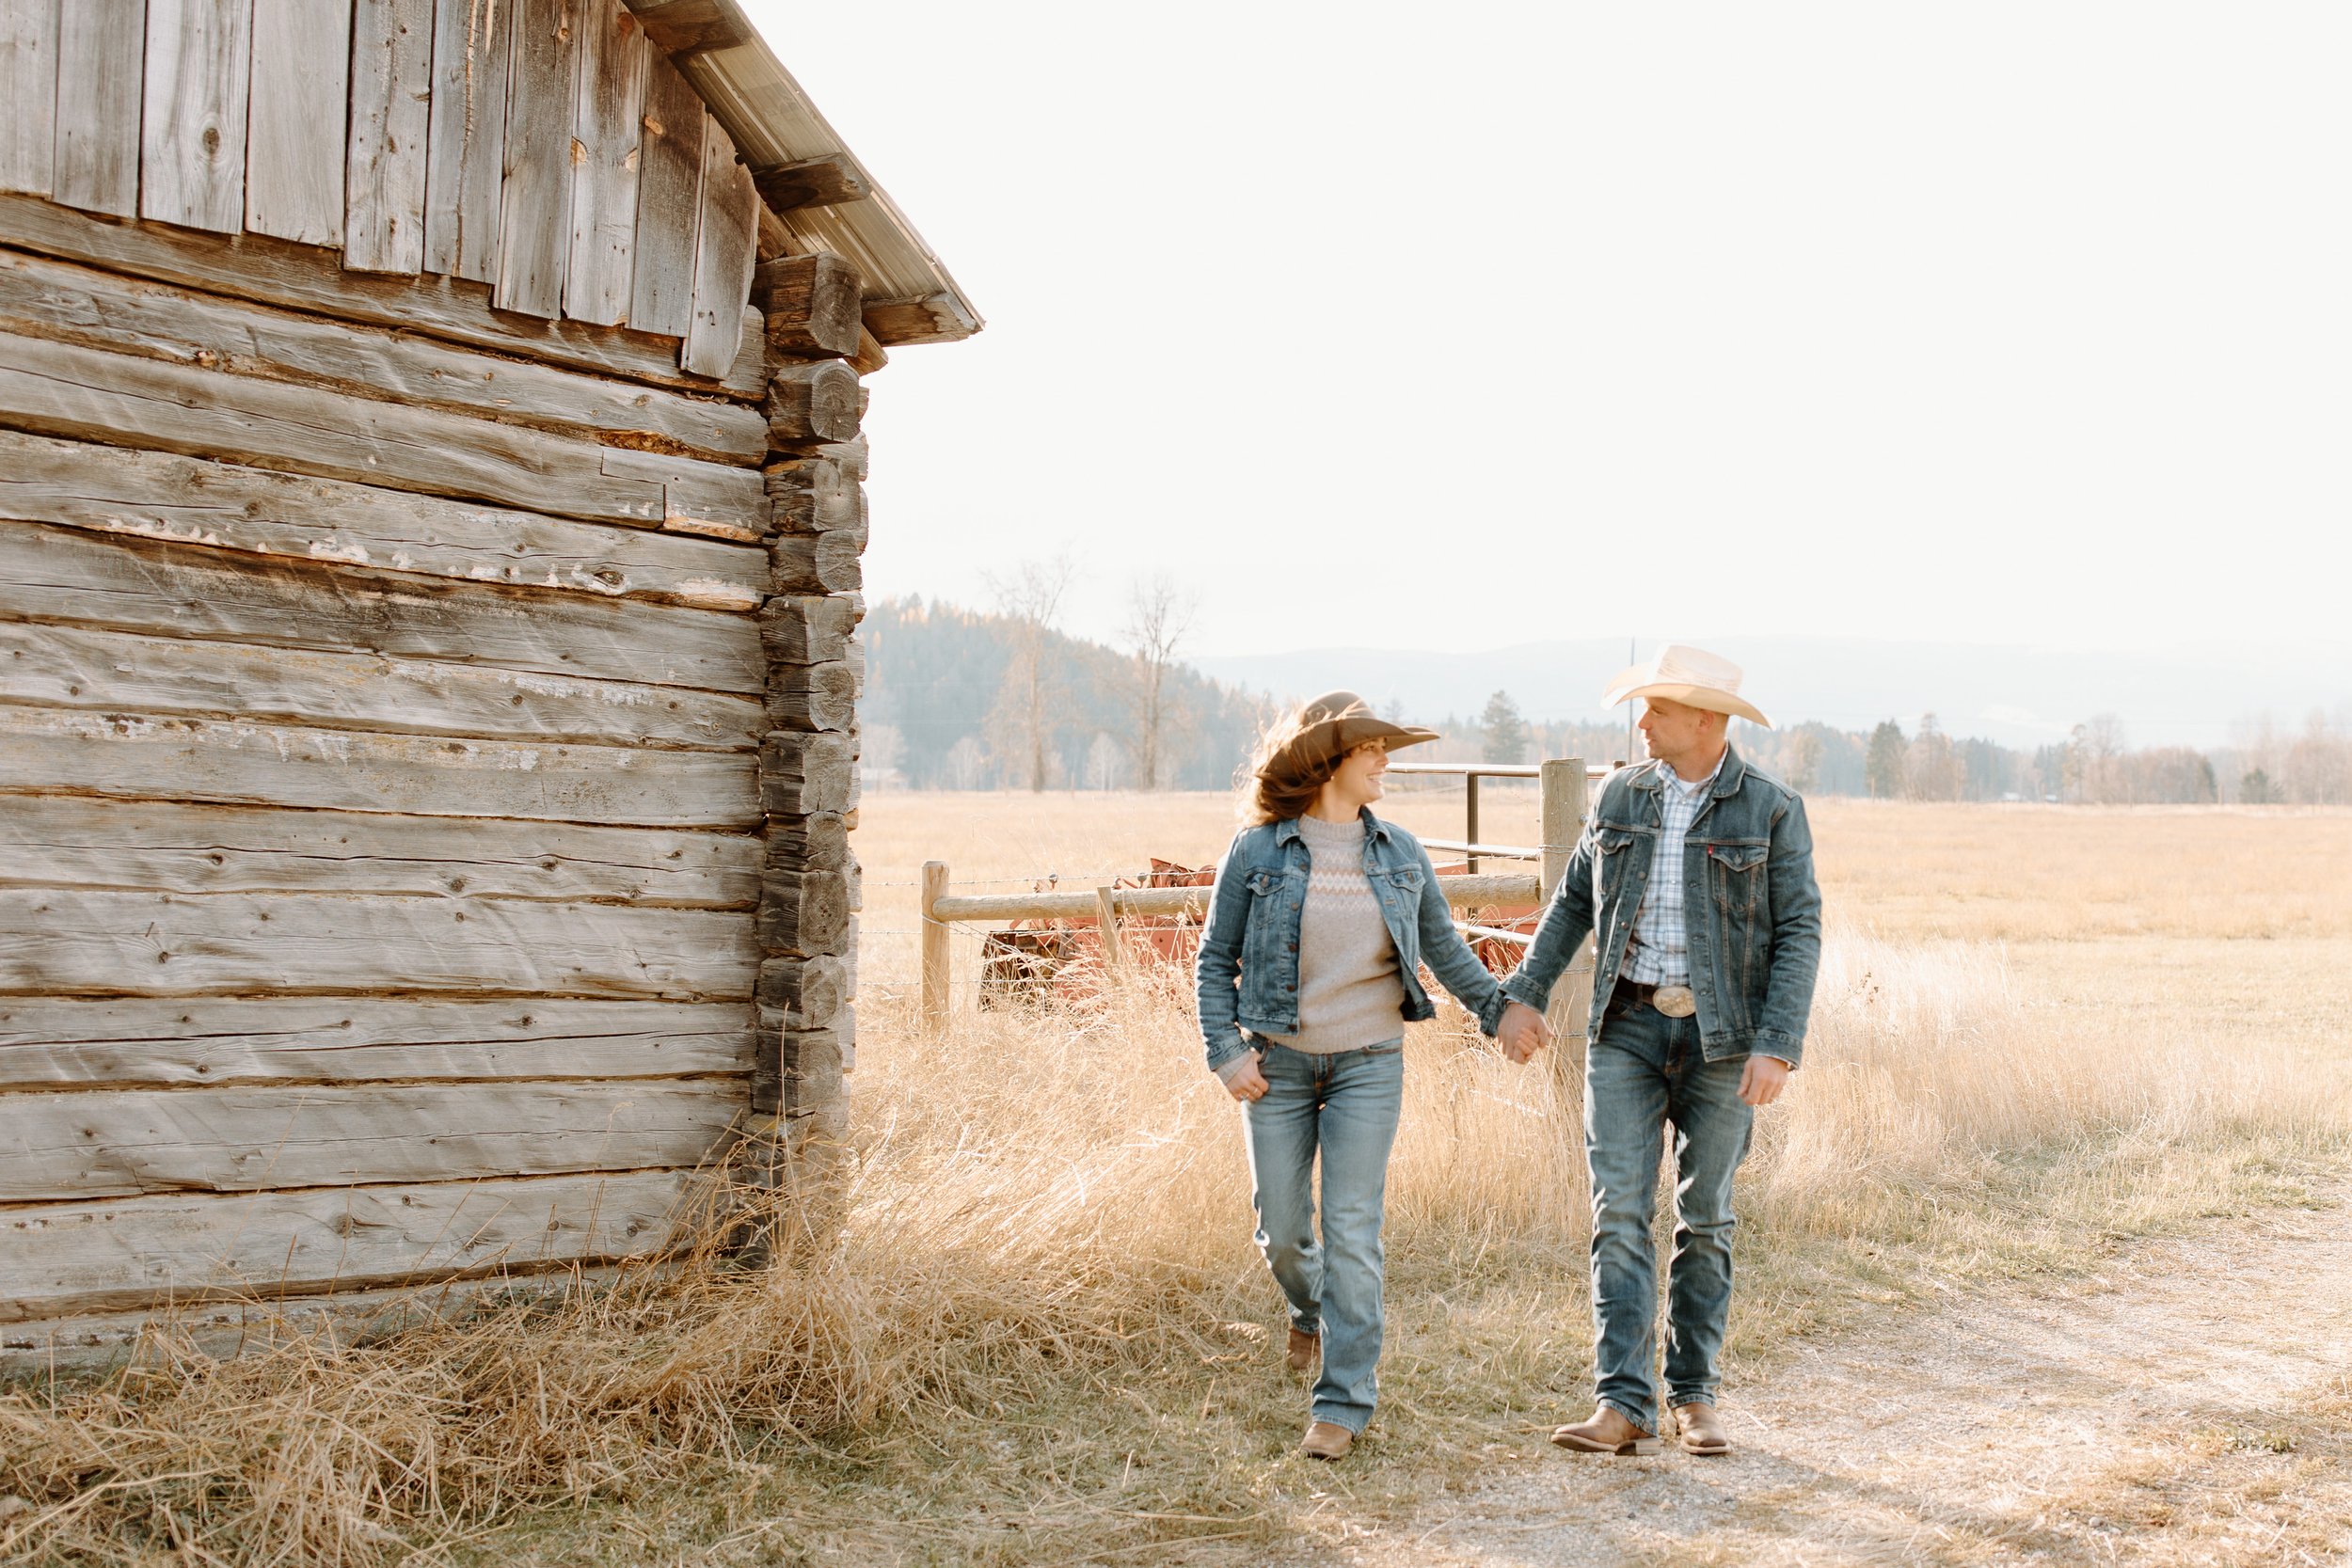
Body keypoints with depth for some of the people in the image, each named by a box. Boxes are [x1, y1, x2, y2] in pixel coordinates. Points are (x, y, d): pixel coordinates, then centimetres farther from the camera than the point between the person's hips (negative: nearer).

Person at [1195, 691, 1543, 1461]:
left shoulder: (1400, 854, 4)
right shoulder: (1257, 852, -4)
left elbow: (1443, 944, 15)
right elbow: (1215, 961, 1)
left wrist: (1498, 1008, 8)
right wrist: (1226, 1050, -8)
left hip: (1369, 1064, 1)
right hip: (1277, 1064, -1)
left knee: (1352, 1233, -4)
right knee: (1281, 1228, 7)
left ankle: (1344, 1402, 2)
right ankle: (1312, 1316, 41)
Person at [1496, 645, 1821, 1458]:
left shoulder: (1771, 809, -5)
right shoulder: (1623, 795, 6)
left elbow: (1799, 931, -8)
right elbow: (1575, 899, 15)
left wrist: (1777, 1047, -16)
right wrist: (1525, 992, 7)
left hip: (1722, 1038, -2)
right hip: (1626, 1027, 2)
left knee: (1705, 1220, 7)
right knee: (1620, 1211, -6)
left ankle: (1694, 1397, 19)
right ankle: (1623, 1406, -8)